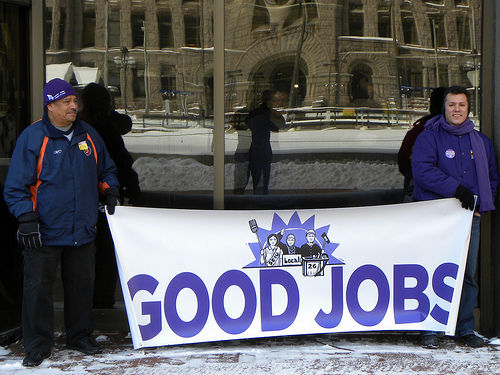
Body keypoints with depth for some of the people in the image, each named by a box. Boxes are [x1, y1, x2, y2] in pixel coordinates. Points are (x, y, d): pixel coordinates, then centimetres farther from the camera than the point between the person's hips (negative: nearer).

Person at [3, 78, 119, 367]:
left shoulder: (88, 134, 10)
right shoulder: (32, 137, -6)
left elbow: (106, 169, 26)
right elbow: (16, 185, -7)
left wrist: (110, 191, 10)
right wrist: (27, 218, -15)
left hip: (83, 230, 5)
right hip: (44, 232, -4)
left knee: (82, 284, 11)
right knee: (39, 287, 0)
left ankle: (79, 335, 27)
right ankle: (38, 345, 12)